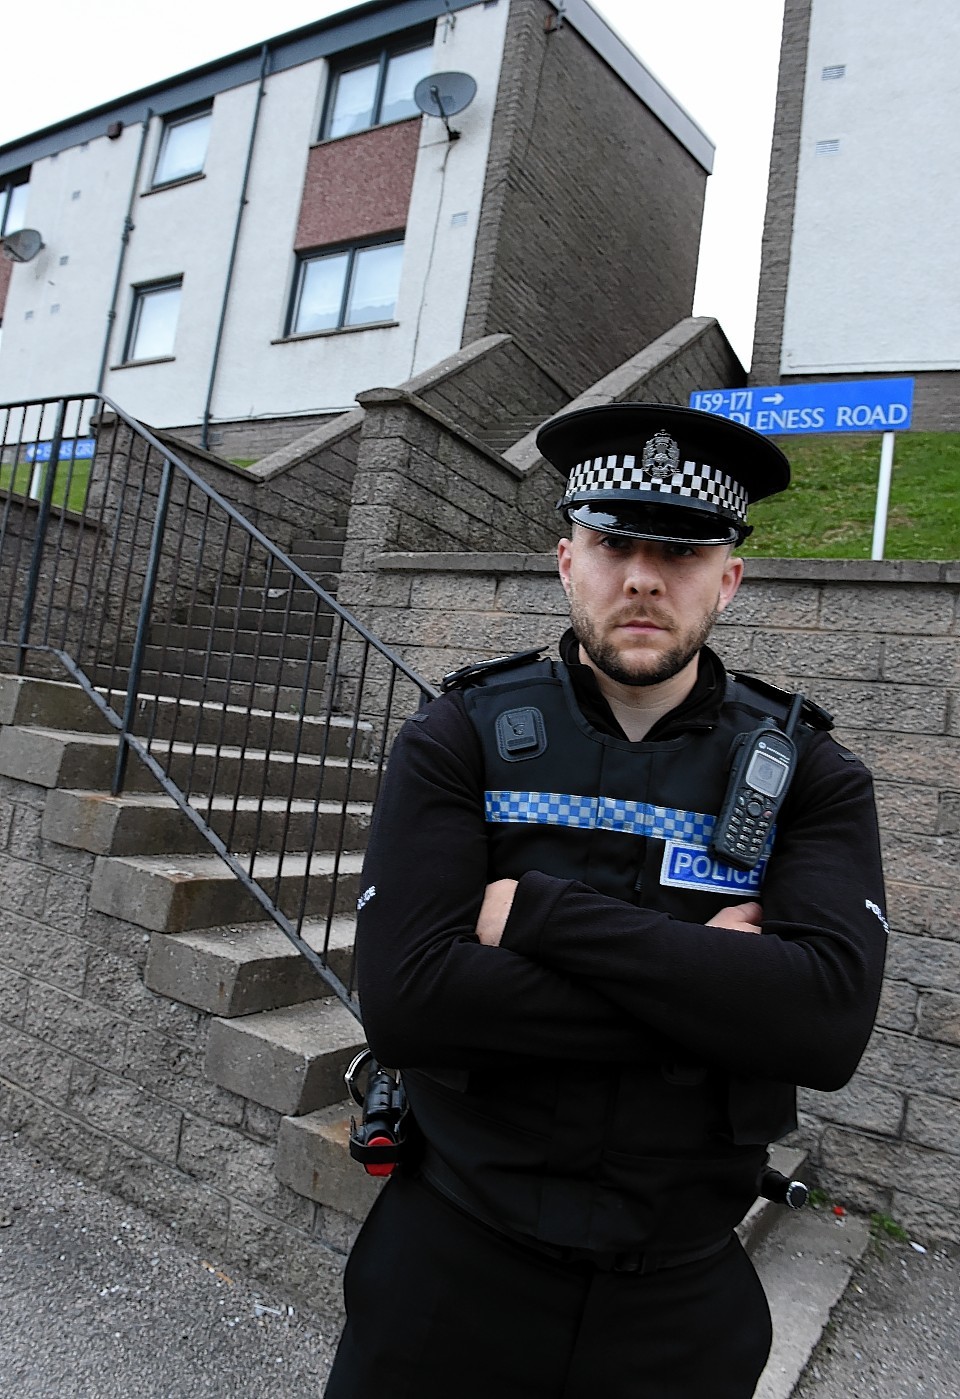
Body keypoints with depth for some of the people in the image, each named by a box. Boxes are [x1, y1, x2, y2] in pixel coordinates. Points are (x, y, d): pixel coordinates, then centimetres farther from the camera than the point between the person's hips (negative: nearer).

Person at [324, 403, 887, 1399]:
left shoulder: (809, 777, -7)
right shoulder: (460, 739, -10)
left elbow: (830, 1019, -22)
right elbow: (403, 998, -21)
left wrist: (537, 908, -23)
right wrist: (706, 986, -20)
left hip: (680, 1300, 1)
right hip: (451, 1264, 0)